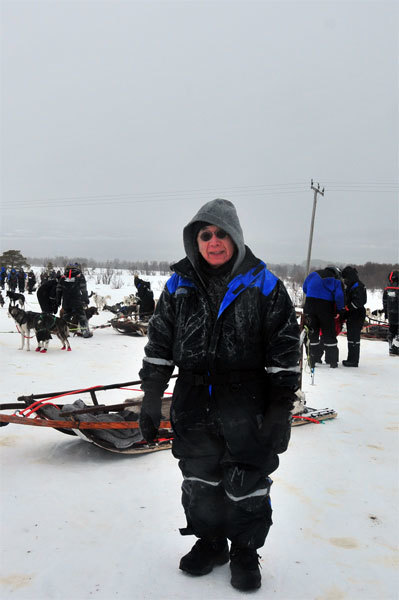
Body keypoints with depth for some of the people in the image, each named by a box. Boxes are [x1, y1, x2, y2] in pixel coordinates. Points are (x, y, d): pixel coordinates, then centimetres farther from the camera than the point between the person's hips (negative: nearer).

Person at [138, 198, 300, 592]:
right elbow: (159, 345, 8)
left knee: (247, 485, 8)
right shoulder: (179, 285, 3)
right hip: (193, 402, 3)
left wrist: (281, 409, -6)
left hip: (246, 406, -3)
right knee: (198, 482, 15)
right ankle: (210, 542, 38)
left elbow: (285, 350, -3)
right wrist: (151, 400, 5)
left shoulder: (263, 285, -5)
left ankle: (245, 551, 32)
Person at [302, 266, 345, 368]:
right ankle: (332, 361, 11)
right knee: (329, 333, 8)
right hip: (326, 305, -3)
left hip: (310, 303, 3)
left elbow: (304, 288, 19)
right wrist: (341, 310, 4)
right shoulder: (336, 281, 4)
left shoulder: (313, 274, 14)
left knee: (312, 332, 13)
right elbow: (339, 296, -7)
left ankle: (313, 359, 15)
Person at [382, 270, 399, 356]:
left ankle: (391, 349, 18)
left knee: (391, 331, 14)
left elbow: (384, 302, 13)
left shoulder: (387, 289, 7)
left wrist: (386, 313, 21)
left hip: (390, 314, 7)